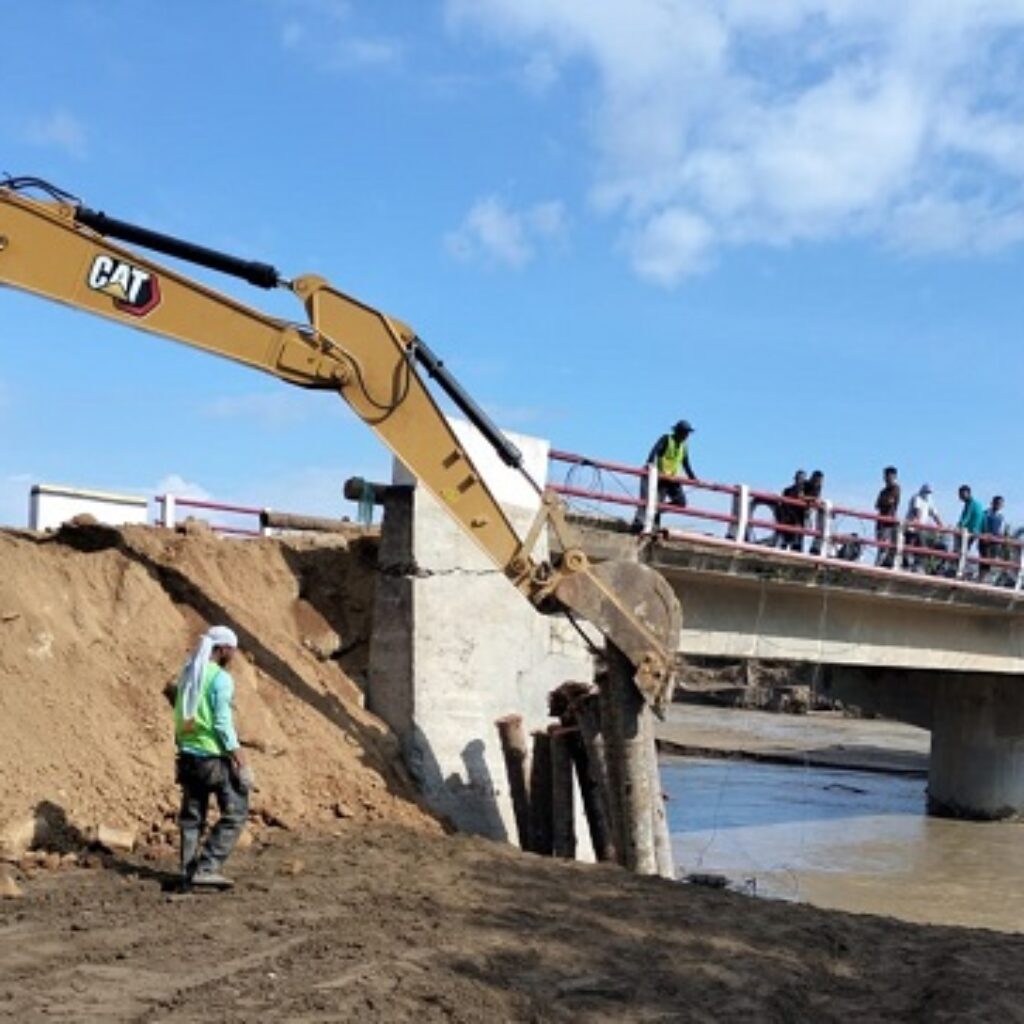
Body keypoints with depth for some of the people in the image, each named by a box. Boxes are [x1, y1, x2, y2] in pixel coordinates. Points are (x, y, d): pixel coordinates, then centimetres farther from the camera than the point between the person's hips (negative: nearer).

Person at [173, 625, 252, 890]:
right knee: (235, 813, 1)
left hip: (188, 755, 8)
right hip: (213, 756, -8)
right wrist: (240, 760, -13)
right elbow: (223, 723, -17)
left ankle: (189, 874, 16)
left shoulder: (187, 675, 9)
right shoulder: (221, 678, -14)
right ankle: (207, 868, -6)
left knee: (192, 817, 14)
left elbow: (180, 718, 13)